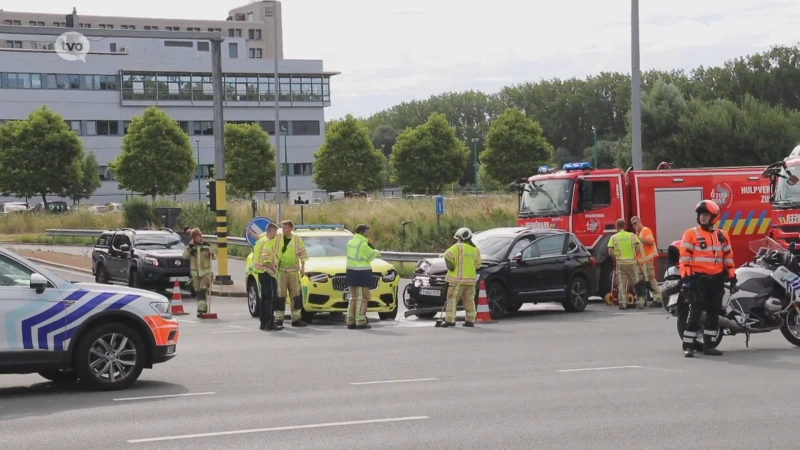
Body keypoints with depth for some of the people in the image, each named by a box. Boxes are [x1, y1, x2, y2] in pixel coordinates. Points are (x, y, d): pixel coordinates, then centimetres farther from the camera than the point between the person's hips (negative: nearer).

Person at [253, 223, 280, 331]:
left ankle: (263, 323, 18)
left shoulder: (261, 239, 16)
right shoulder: (269, 241, -13)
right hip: (267, 272, -10)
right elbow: (265, 258, -25)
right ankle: (269, 323, -13)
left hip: (260, 272, 10)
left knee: (264, 297, 14)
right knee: (270, 298, -10)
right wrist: (272, 267, -15)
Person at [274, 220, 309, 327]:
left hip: (294, 271, 2)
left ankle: (296, 318, 13)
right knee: (280, 295, -6)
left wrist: (303, 267, 3)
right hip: (281, 271, -2)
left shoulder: (297, 239, 4)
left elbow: (302, 253, 7)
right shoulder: (278, 239, 2)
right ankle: (278, 319, -5)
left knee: (296, 294, 5)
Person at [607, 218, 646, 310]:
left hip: (620, 263, -1)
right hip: (632, 263, 1)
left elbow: (610, 252, -8)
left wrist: (616, 258, 9)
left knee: (622, 284, 4)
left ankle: (623, 303, 0)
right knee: (637, 283, 9)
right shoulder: (632, 235, 2)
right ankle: (640, 302, 7)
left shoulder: (614, 238, -1)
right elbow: (638, 248, -5)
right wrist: (635, 256, 10)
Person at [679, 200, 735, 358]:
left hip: (717, 279, 5)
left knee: (714, 313, 7)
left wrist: (732, 276, 8)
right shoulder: (691, 234, -2)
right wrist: (685, 277, -15)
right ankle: (688, 346, -7)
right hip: (698, 278, -5)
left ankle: (709, 345, 14)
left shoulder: (722, 235, 12)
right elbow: (684, 257, -7)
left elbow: (728, 257, 15)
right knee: (696, 312, -10)